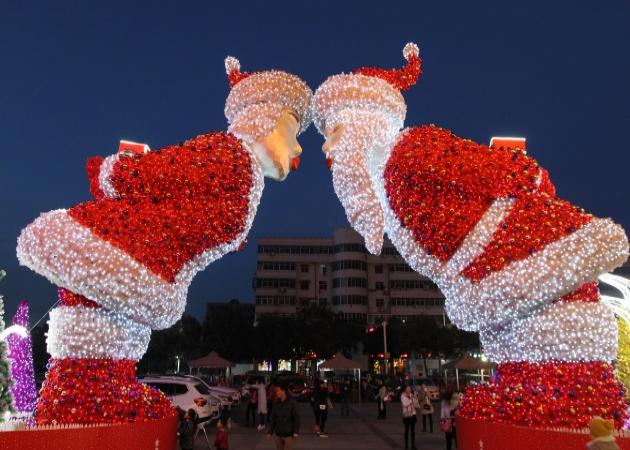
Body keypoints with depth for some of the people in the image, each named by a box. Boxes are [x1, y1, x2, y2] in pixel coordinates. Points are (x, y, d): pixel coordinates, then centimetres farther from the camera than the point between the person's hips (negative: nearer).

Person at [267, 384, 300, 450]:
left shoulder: (291, 402, -10)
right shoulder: (276, 403, 2)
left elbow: (296, 418, -7)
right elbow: (273, 419, 7)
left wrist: (296, 432, -11)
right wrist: (270, 432, 4)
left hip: (288, 434, -4)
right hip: (278, 434, 4)